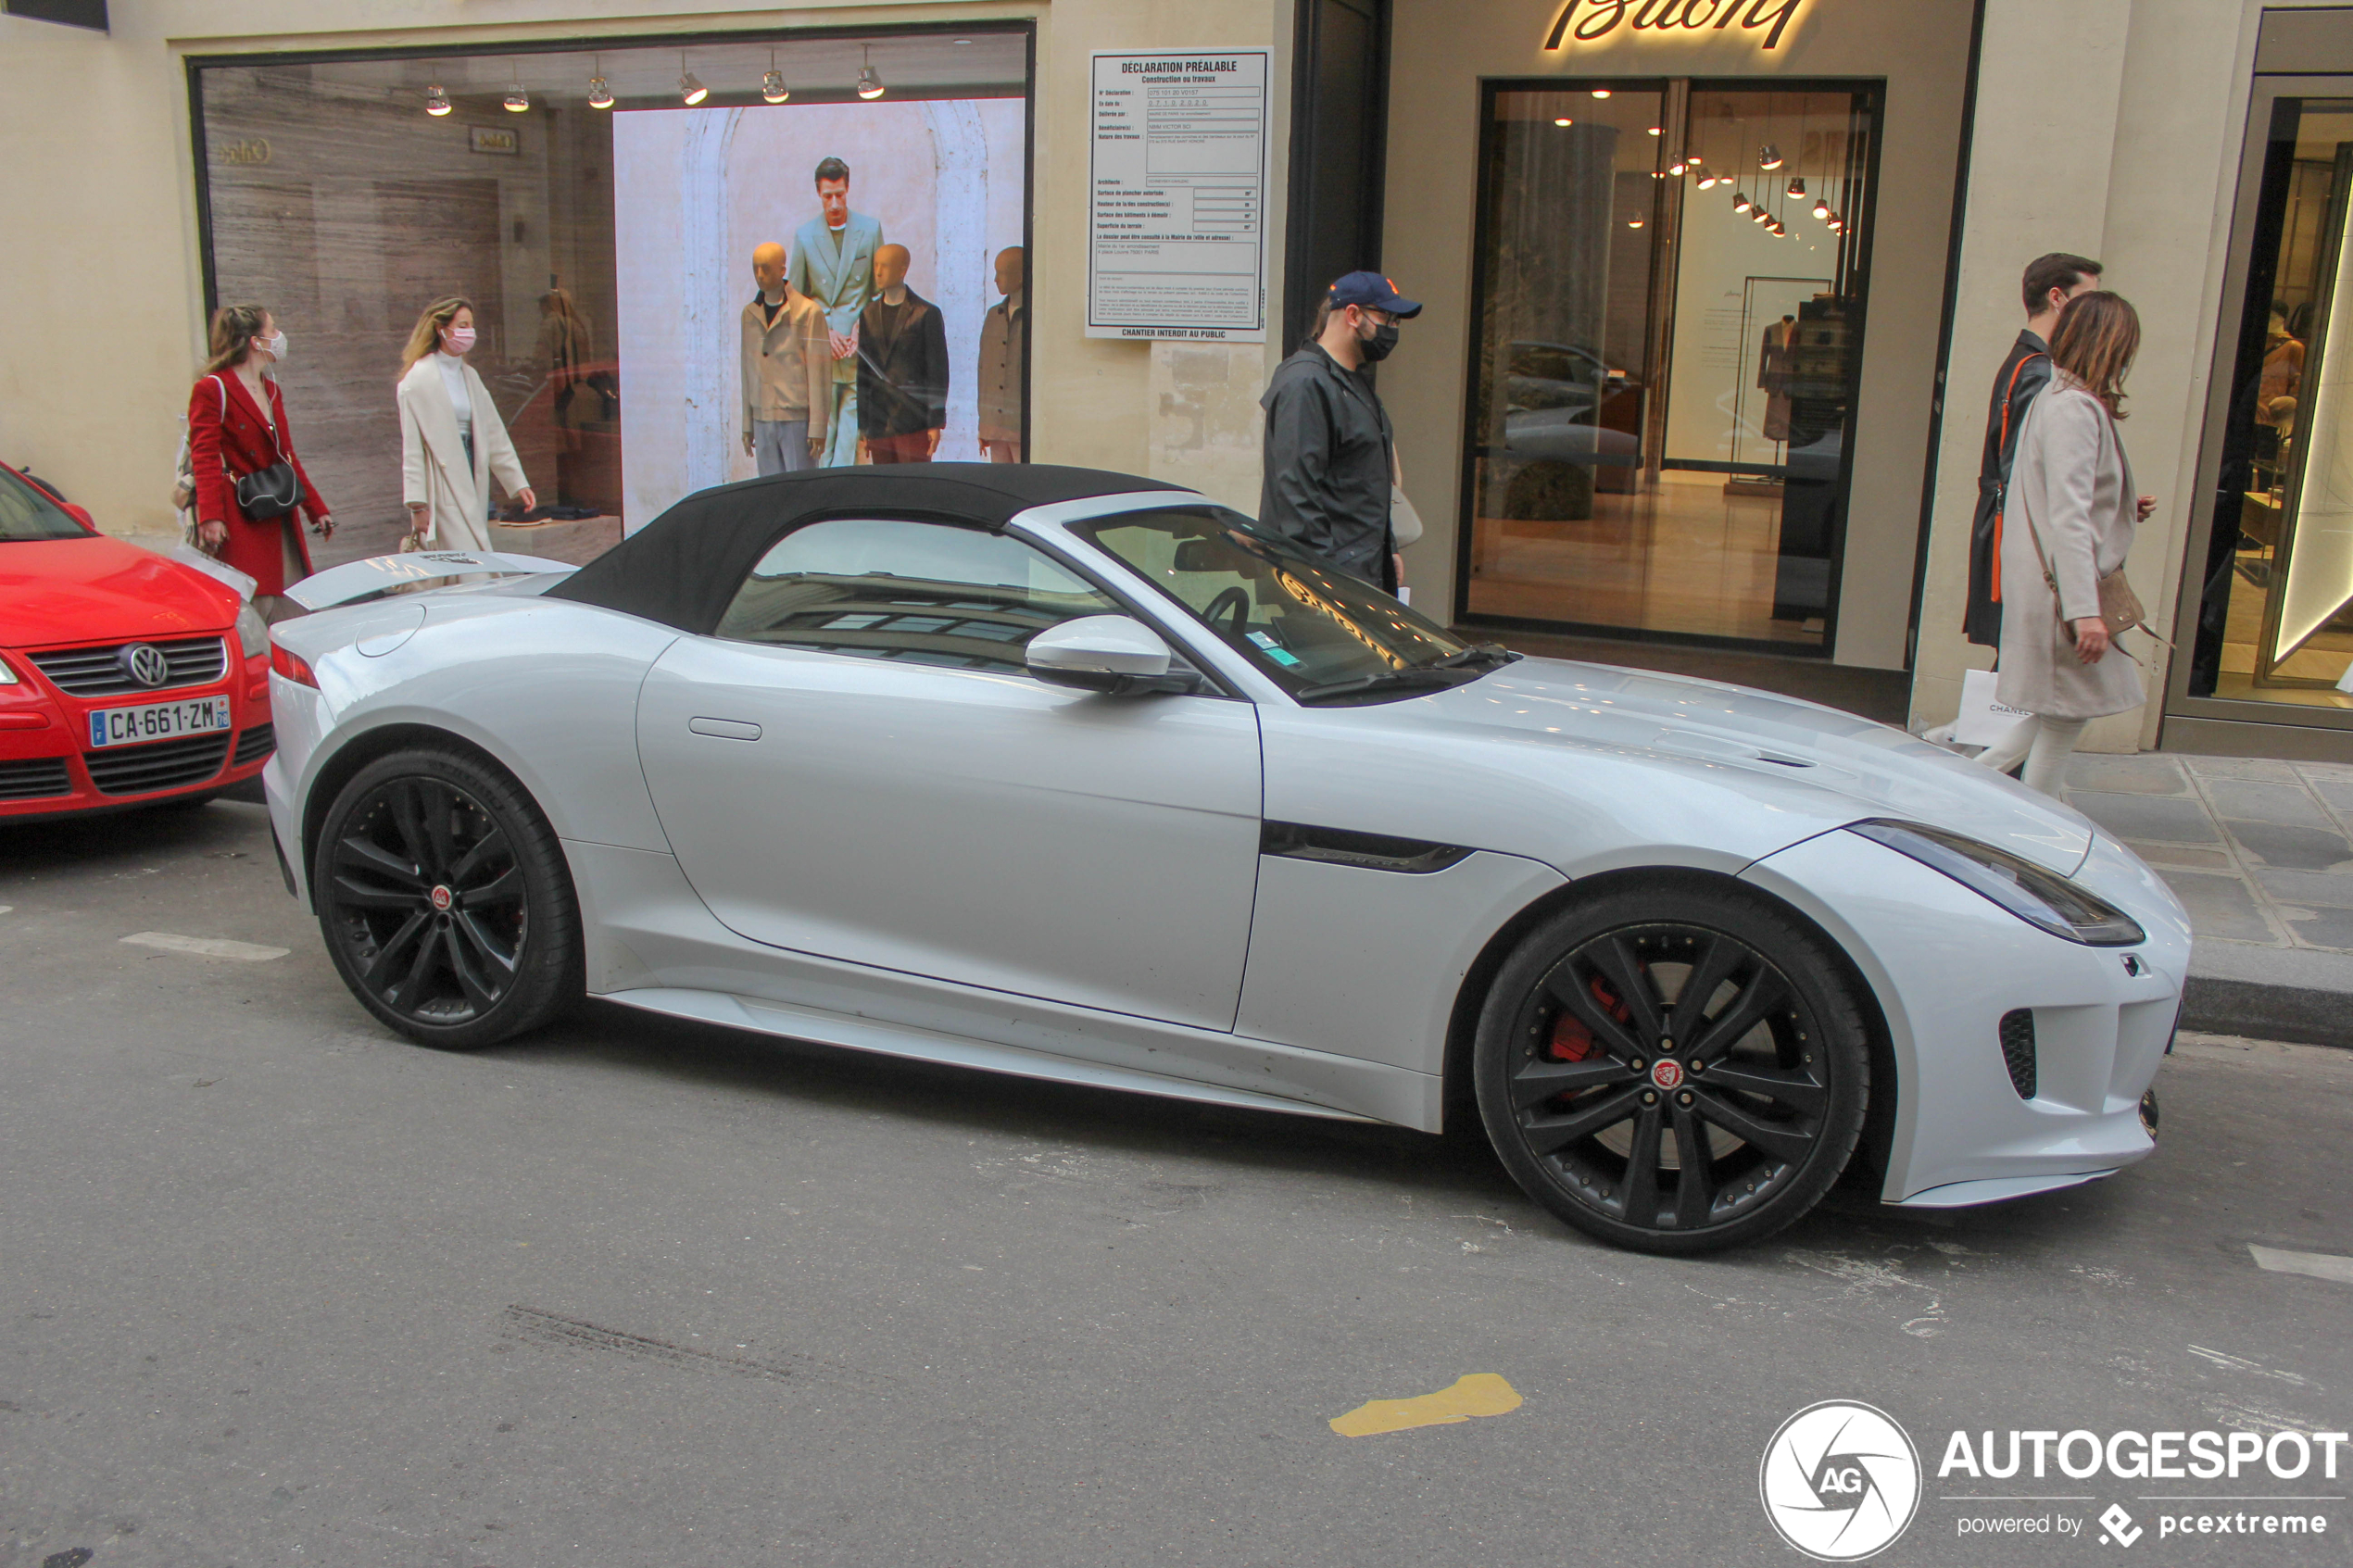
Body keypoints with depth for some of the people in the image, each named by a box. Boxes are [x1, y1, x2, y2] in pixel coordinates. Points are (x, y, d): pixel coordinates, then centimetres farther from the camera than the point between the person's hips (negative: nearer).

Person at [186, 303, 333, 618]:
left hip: (278, 520, 8)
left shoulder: (271, 389, 18)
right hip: (240, 522, -8)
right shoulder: (212, 389, -6)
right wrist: (210, 518, -26)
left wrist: (317, 509, 23)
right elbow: (205, 459, -14)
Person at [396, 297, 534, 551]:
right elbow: (411, 448, -9)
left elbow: (494, 434, 17)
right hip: (441, 489, -7)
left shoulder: (470, 375, 15)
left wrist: (519, 483, 12)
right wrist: (417, 505, -13)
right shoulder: (419, 379, -7)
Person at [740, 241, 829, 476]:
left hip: (798, 419, -5)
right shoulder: (750, 314, 12)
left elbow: (819, 374, -7)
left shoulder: (808, 312, -4)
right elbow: (748, 370, 16)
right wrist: (748, 425, 13)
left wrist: (817, 428, -11)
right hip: (762, 419, 5)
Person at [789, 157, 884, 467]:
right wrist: (825, 331, -4)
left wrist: (862, 327, -5)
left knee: (852, 414, -4)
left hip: (859, 343, 0)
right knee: (823, 420, -1)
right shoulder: (804, 236, 4)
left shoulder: (870, 229, 4)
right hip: (820, 343, 0)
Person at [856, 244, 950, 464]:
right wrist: (862, 426, 12)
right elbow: (862, 372, 15)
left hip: (913, 425, -5)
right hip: (878, 426, 5)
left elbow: (938, 372, -2)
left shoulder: (925, 314, -1)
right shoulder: (869, 314, 13)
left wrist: (936, 423, -7)